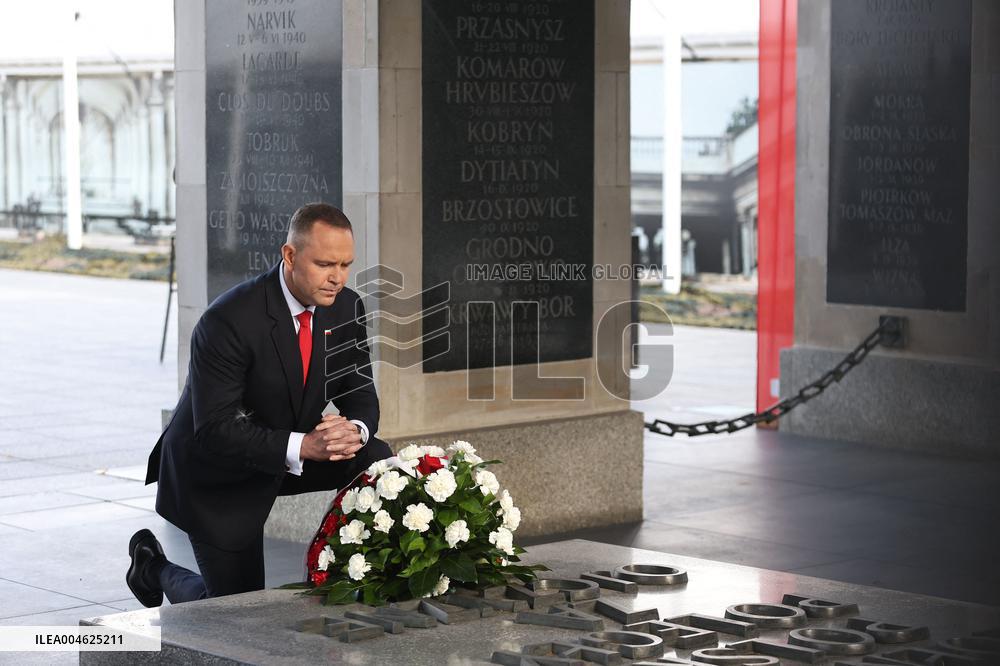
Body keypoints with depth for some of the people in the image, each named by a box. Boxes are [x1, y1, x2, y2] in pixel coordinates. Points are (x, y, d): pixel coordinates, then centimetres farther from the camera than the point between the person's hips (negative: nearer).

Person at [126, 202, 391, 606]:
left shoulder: (347, 308, -9)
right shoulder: (229, 321, -30)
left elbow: (361, 396, -2)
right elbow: (215, 429, -31)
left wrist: (353, 431, -28)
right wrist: (303, 446, -41)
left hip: (294, 457, 6)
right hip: (217, 473, -6)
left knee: (377, 461, -18)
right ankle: (156, 569, 27)